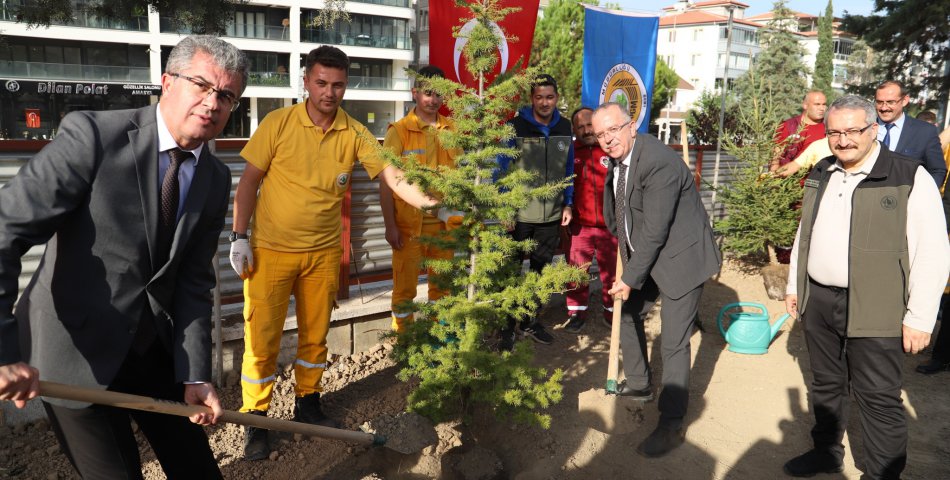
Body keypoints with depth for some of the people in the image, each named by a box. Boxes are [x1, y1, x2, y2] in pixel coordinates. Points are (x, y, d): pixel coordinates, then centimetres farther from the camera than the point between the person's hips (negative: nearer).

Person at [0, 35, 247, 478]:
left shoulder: (216, 180, 0)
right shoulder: (93, 135, -18)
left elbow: (194, 282, 1)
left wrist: (195, 375, -5)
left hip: (154, 350, 6)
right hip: (76, 354, -5)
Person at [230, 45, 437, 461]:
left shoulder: (355, 134, -3)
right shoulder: (278, 123, -9)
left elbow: (392, 175, -11)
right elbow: (249, 181, -4)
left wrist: (431, 203, -28)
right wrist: (239, 237, -7)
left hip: (323, 252, 3)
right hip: (270, 250, -2)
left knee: (315, 334, 15)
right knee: (262, 336, 2)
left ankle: (307, 403, 34)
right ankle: (255, 420, 18)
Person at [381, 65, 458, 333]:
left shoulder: (451, 130, 6)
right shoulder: (399, 131, -6)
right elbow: (386, 182, -7)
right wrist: (390, 226, -11)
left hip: (444, 222, 4)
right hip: (409, 224, -4)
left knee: (442, 283, 15)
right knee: (405, 285, 6)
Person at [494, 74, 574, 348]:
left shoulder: (564, 128, 4)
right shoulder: (515, 127, -9)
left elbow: (568, 168, 13)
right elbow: (502, 169, -7)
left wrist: (568, 204, 9)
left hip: (552, 216, 4)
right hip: (518, 215, -4)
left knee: (540, 272, 14)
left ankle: (530, 322, 29)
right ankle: (506, 328, 16)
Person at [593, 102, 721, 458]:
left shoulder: (659, 162, -28)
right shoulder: (618, 157, -1)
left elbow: (656, 231, -26)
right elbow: (617, 208, 15)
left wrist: (630, 279, -20)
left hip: (680, 257, -9)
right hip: (645, 255, 9)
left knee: (674, 344, -6)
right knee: (628, 314, 21)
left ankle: (671, 425, 8)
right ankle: (638, 386, 41)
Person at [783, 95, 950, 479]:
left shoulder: (910, 178, -11)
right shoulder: (821, 175, 9)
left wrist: (919, 318, -13)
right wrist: (794, 285, 17)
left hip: (874, 311, -6)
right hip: (818, 301, 6)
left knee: (878, 398, 5)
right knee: (826, 386, 19)